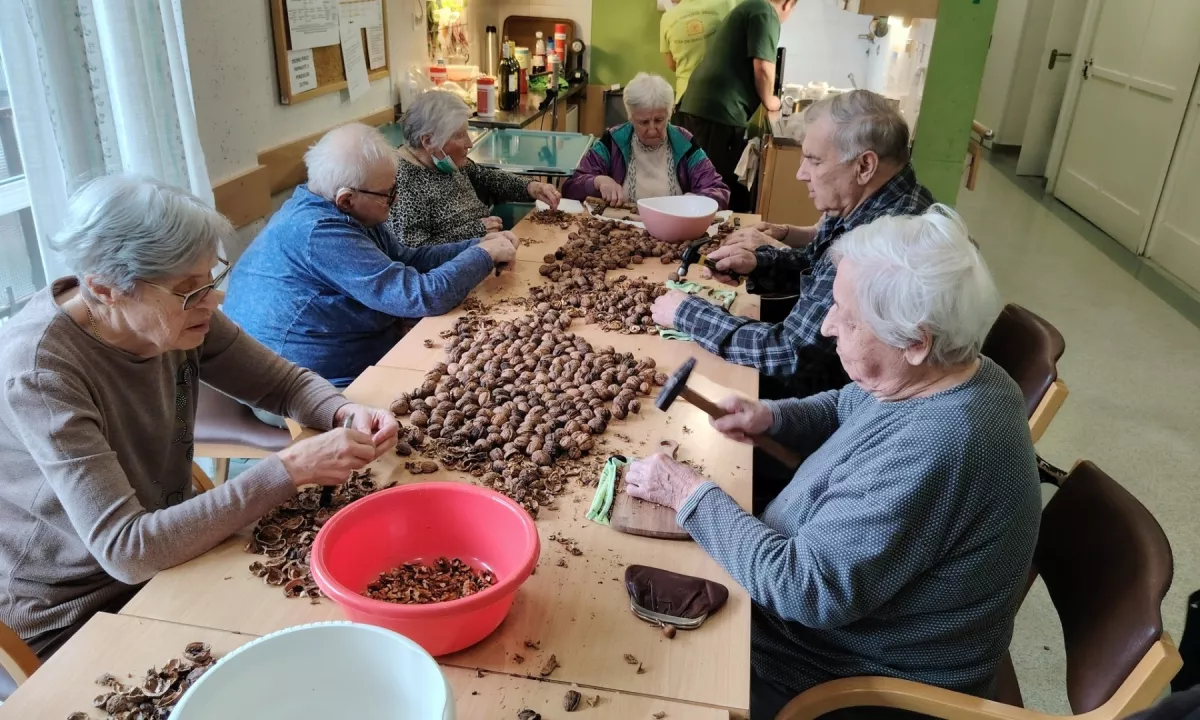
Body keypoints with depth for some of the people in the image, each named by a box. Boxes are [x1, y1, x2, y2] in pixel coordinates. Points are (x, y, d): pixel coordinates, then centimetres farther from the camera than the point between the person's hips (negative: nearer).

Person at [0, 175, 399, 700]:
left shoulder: (177, 314, -13)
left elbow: (285, 383, 0)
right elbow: (127, 551, -33)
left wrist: (347, 414, -21)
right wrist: (290, 469, -36)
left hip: (169, 550, 6)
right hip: (75, 612, -5)